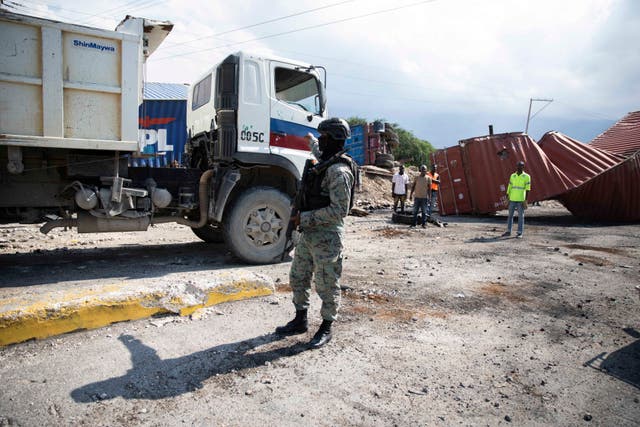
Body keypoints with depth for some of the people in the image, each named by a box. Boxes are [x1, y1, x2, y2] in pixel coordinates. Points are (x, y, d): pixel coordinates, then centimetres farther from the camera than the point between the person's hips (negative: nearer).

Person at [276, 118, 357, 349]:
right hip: (308, 234, 10)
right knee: (298, 278, 18)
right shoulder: (321, 163, 11)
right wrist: (299, 211, 7)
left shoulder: (339, 171, -19)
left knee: (327, 286, 5)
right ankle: (300, 321, 34)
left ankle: (326, 328, 23)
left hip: (327, 238, -10)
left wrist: (305, 218, -20)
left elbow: (339, 210, -24)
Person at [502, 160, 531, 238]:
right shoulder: (512, 176, 10)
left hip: (521, 200, -4)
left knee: (521, 216, 0)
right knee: (510, 215, 8)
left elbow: (527, 189, -7)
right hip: (512, 199, 4)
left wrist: (525, 200, -12)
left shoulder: (526, 176, -3)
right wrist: (507, 198, 9)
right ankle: (508, 231, 16)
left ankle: (520, 233, 5)